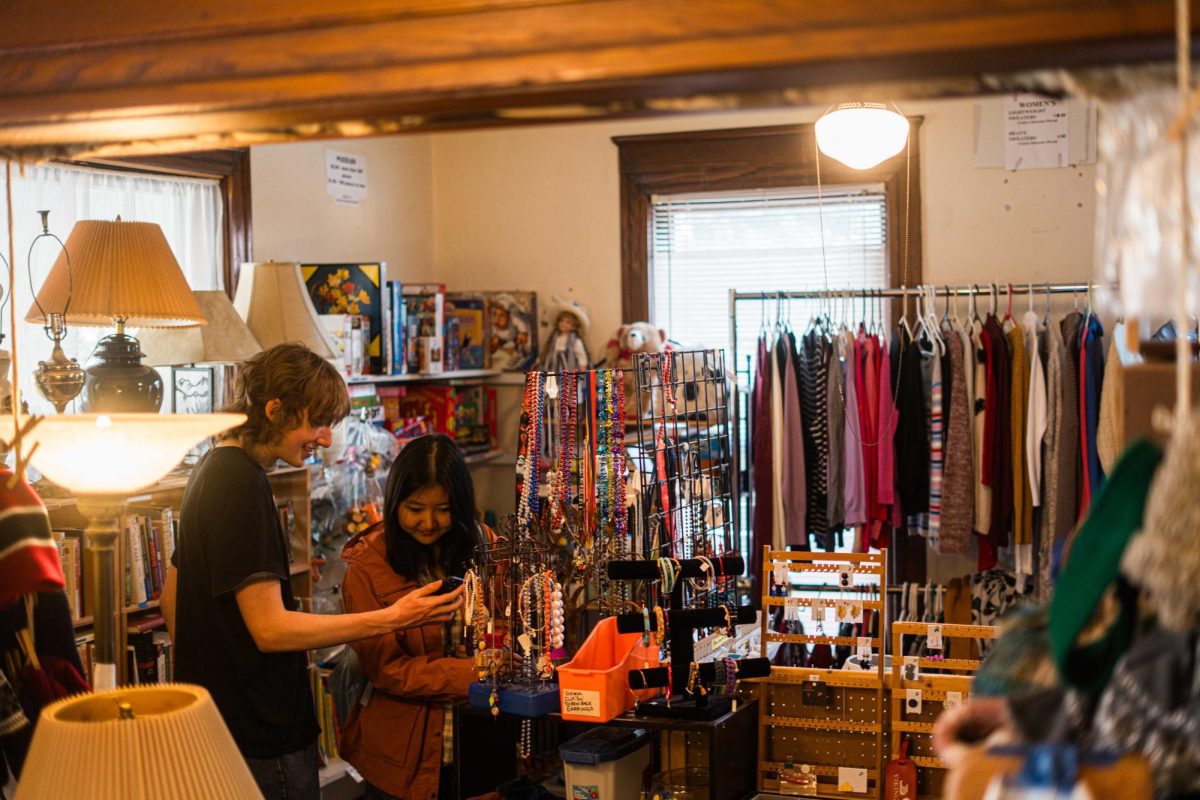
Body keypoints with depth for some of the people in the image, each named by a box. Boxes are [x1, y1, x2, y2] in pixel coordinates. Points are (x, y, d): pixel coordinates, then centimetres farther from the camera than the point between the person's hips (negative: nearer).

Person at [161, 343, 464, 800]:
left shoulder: (212, 470, 11)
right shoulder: (243, 486, -20)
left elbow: (172, 602, 19)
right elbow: (270, 629, -25)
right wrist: (393, 619, -25)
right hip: (264, 739, -10)